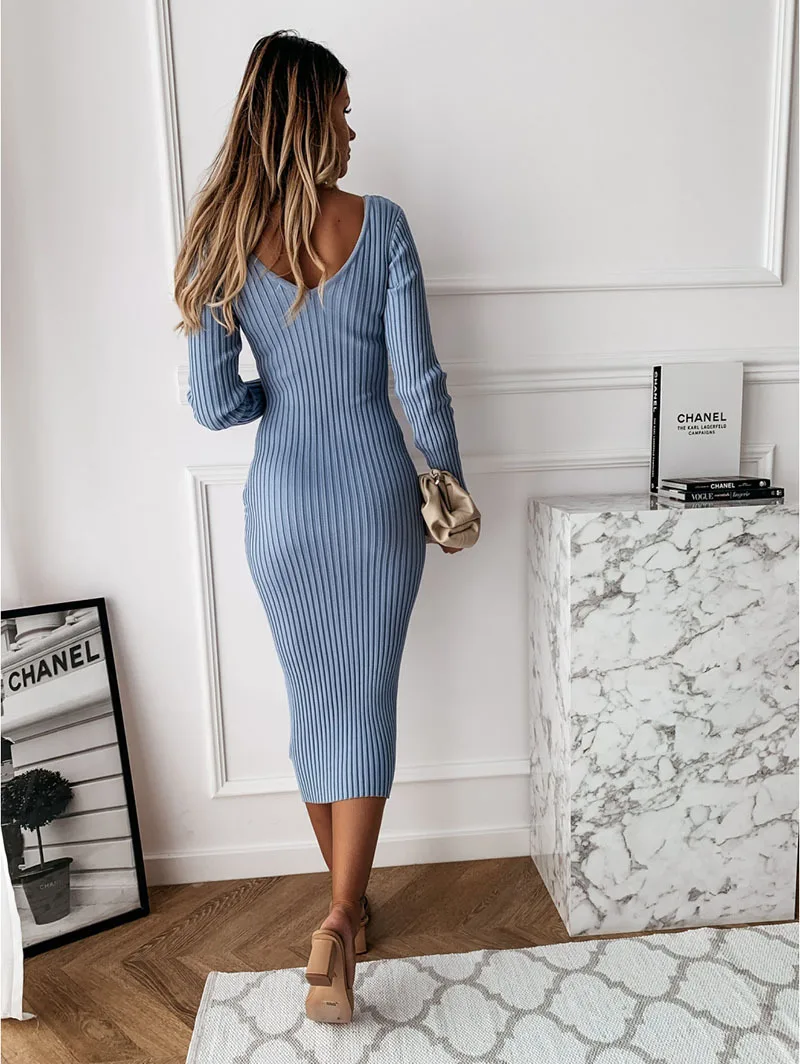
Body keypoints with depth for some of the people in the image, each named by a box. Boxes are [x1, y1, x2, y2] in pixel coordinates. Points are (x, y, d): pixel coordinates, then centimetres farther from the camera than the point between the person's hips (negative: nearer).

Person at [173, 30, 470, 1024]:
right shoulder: (380, 223, -6)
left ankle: (346, 903, 34)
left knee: (313, 701, 16)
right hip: (376, 495, -1)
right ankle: (338, 925, 6)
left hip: (283, 504, 2)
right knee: (365, 702, 10)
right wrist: (450, 482, 6)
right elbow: (419, 380, -8)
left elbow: (215, 403, -6)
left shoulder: (222, 237, -3)